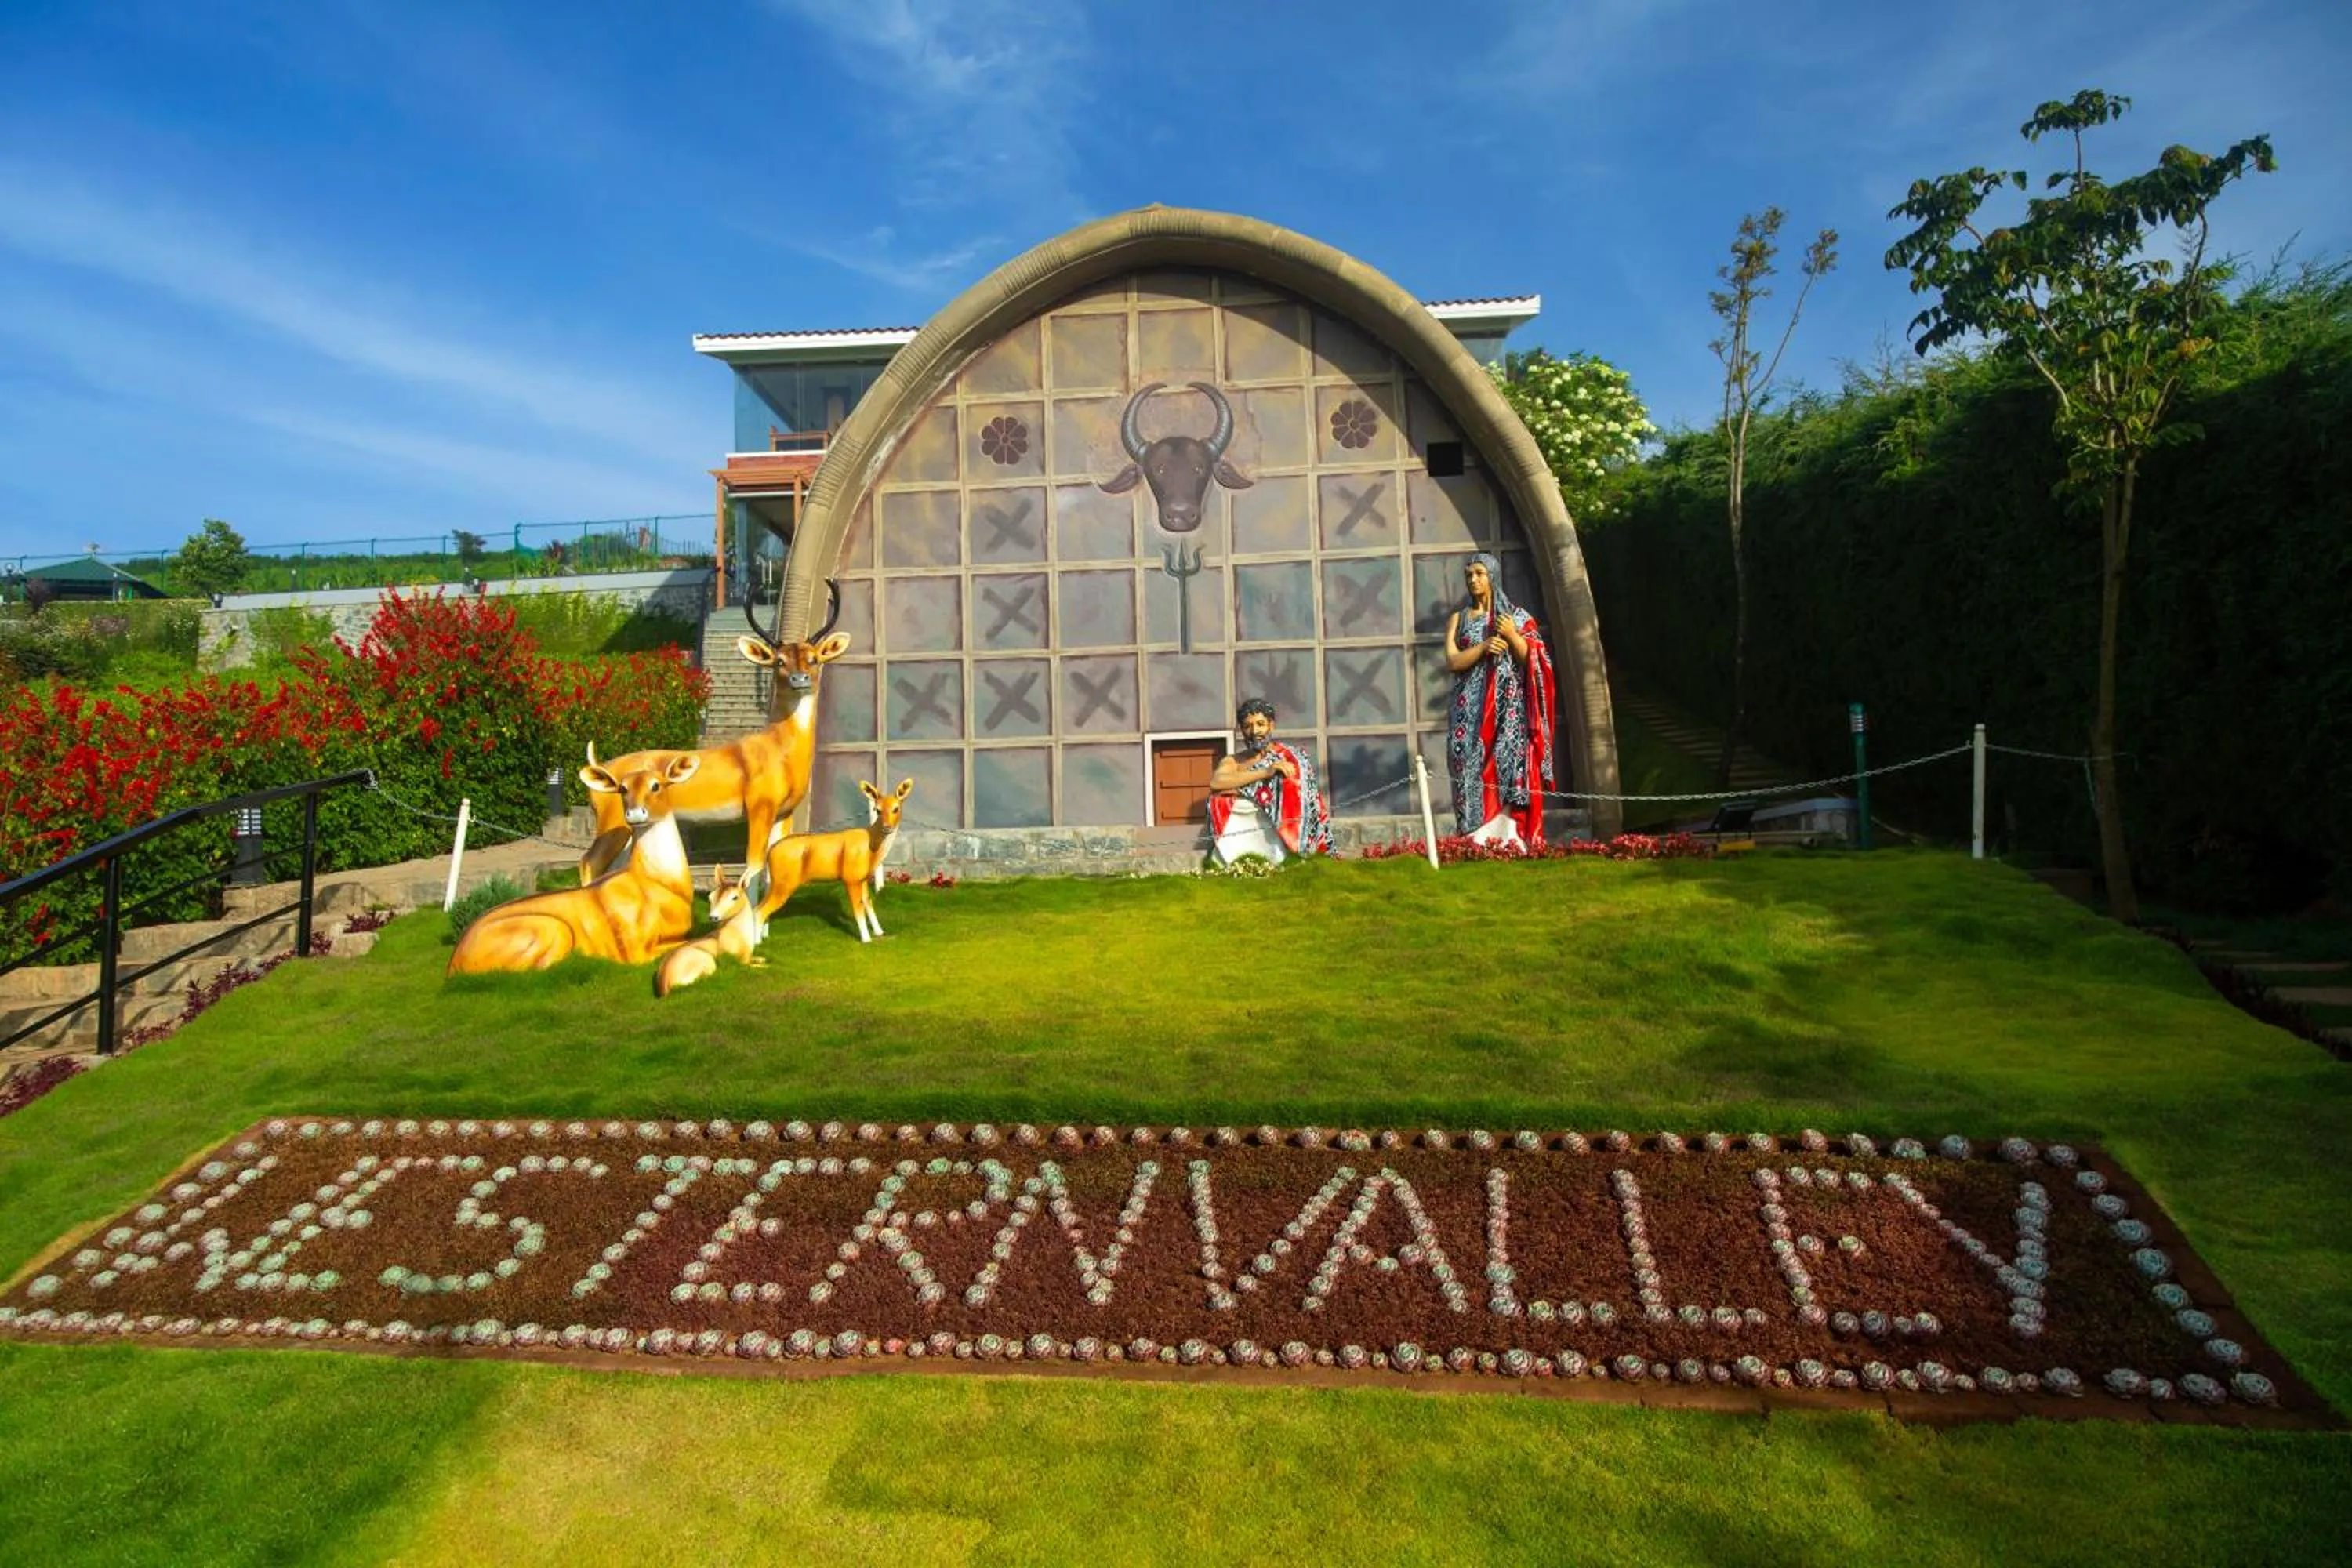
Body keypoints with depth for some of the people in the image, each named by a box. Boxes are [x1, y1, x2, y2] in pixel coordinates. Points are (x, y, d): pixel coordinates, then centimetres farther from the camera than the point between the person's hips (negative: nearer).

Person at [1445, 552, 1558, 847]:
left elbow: (1533, 660, 2)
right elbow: (1452, 661, 0)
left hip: (1509, 707, -1)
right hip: (1472, 709, 1)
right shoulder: (1459, 619, 14)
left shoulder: (1516, 616, 10)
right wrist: (1484, 647, -14)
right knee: (1474, 771, -6)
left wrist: (1512, 636, -13)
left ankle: (1513, 841, -9)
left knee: (1510, 767, -9)